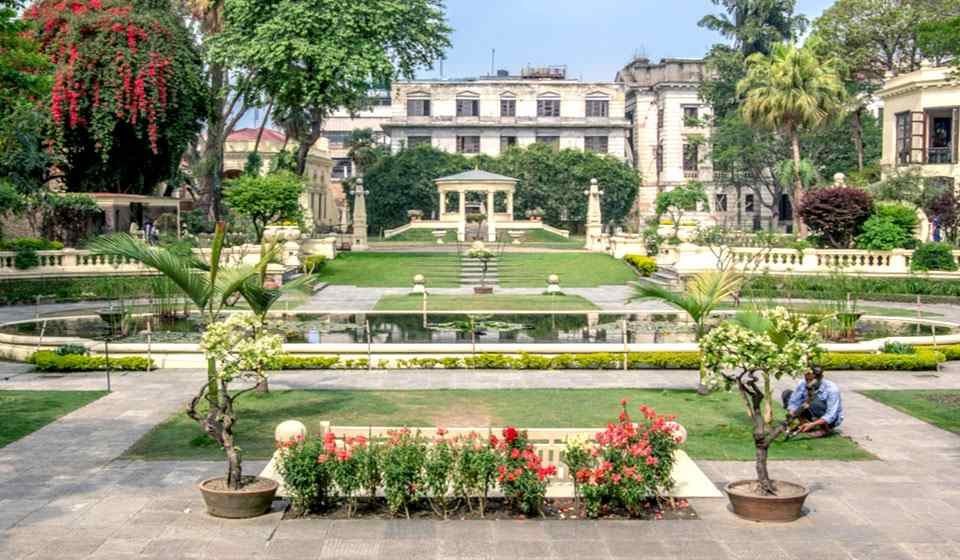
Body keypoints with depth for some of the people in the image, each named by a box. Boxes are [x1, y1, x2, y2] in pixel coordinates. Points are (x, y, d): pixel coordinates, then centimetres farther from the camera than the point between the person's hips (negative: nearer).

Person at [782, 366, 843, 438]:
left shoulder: (831, 389, -28)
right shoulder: (802, 384, -15)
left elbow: (831, 416, -33)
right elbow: (793, 403, -15)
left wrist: (812, 425, -43)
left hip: (830, 420, -5)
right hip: (813, 416, 5)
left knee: (815, 401, -35)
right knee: (787, 393, -7)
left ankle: (825, 429, -14)